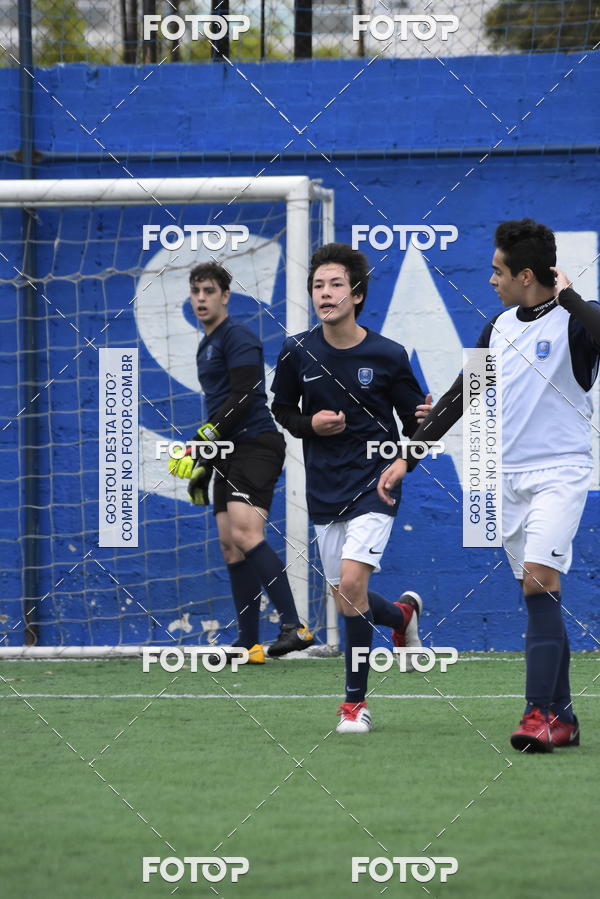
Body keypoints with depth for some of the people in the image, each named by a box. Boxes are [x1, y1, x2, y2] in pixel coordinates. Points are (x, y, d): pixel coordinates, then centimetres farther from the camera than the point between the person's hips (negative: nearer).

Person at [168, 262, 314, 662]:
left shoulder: (238, 337, -7)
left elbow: (241, 399, -17)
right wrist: (203, 464, 28)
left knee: (245, 534, -24)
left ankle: (293, 626, -30)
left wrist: (200, 444, -19)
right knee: (230, 546, 3)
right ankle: (249, 644, 3)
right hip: (229, 453, 10)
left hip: (256, 445, -10)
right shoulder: (206, 347, 22)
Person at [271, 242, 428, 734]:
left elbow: (416, 421, 0)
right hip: (325, 491, 4)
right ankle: (403, 613, 45)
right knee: (345, 599, 9)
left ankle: (356, 702, -6)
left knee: (352, 585, -19)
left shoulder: (388, 356, -9)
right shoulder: (297, 353, -3)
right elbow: (281, 410, 13)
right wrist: (311, 424, -8)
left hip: (373, 485, -4)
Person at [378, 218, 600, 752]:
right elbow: (459, 398, 18)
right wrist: (408, 458, 16)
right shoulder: (500, 328, 12)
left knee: (539, 582, -20)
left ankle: (540, 712, -22)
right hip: (508, 478, 7)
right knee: (541, 600, 5)